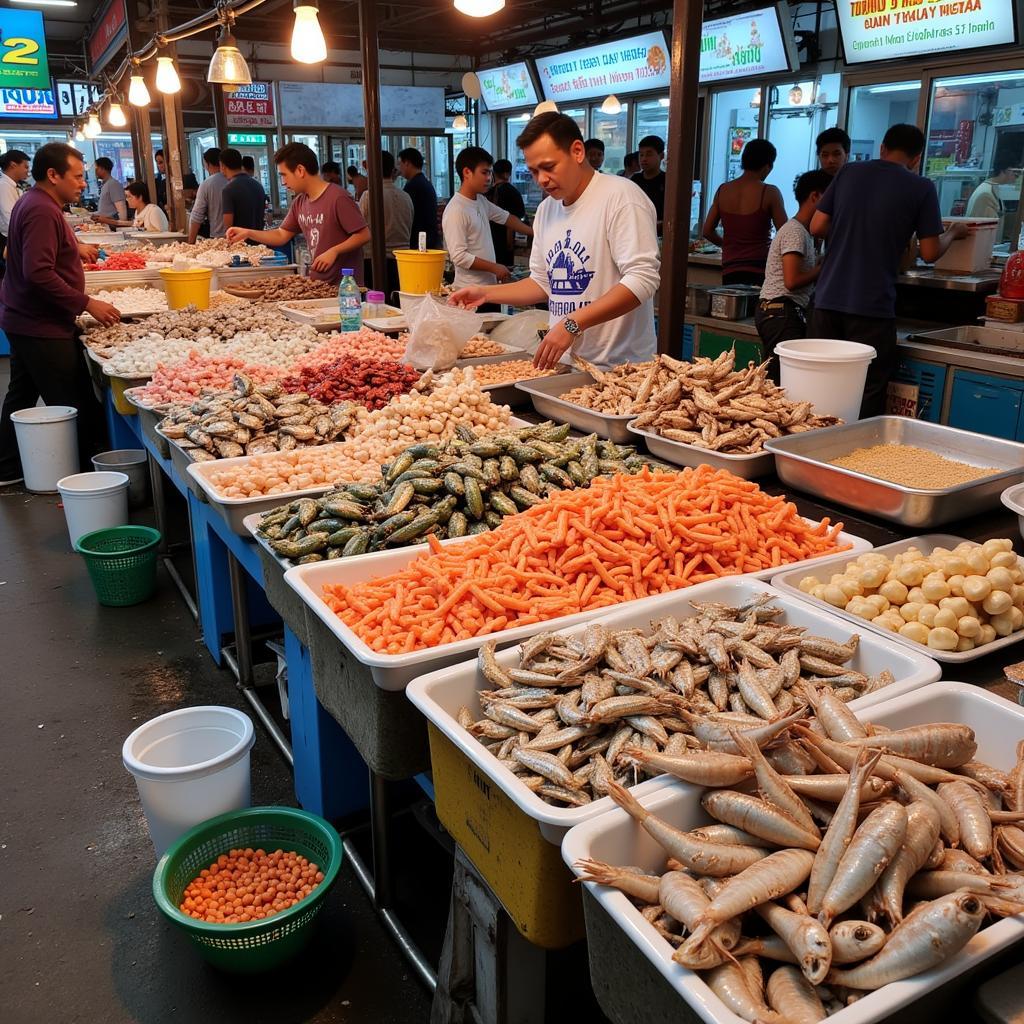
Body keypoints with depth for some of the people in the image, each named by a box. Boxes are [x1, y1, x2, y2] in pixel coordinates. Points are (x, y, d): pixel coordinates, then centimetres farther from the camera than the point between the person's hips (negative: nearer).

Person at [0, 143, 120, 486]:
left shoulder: (33, 203, 13)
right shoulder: (42, 211, -20)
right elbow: (39, 273, -28)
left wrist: (74, 247, 24)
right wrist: (87, 304, -25)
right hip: (43, 328, -11)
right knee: (74, 407, -5)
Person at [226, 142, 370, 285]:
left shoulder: (338, 198, -14)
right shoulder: (299, 202, 11)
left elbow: (364, 235, -14)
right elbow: (282, 236, 17)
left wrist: (334, 251, -23)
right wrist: (248, 233, 5)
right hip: (316, 283, 7)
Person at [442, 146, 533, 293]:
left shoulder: (481, 201, 9)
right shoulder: (456, 210, -18)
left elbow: (506, 217, 26)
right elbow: (459, 256, -22)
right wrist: (494, 267, -17)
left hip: (489, 285, 9)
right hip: (471, 290, -9)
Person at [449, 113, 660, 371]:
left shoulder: (620, 197, -11)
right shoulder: (546, 209, 13)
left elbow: (643, 279, -21)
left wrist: (572, 324, -27)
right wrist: (486, 293, 8)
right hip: (564, 360, 6)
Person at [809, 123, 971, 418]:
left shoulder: (849, 172, 8)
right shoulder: (922, 188, -1)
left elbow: (817, 227, 8)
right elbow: (930, 253, 0)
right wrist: (953, 233, 19)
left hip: (828, 299, 4)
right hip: (872, 306, -4)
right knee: (865, 400, 2)